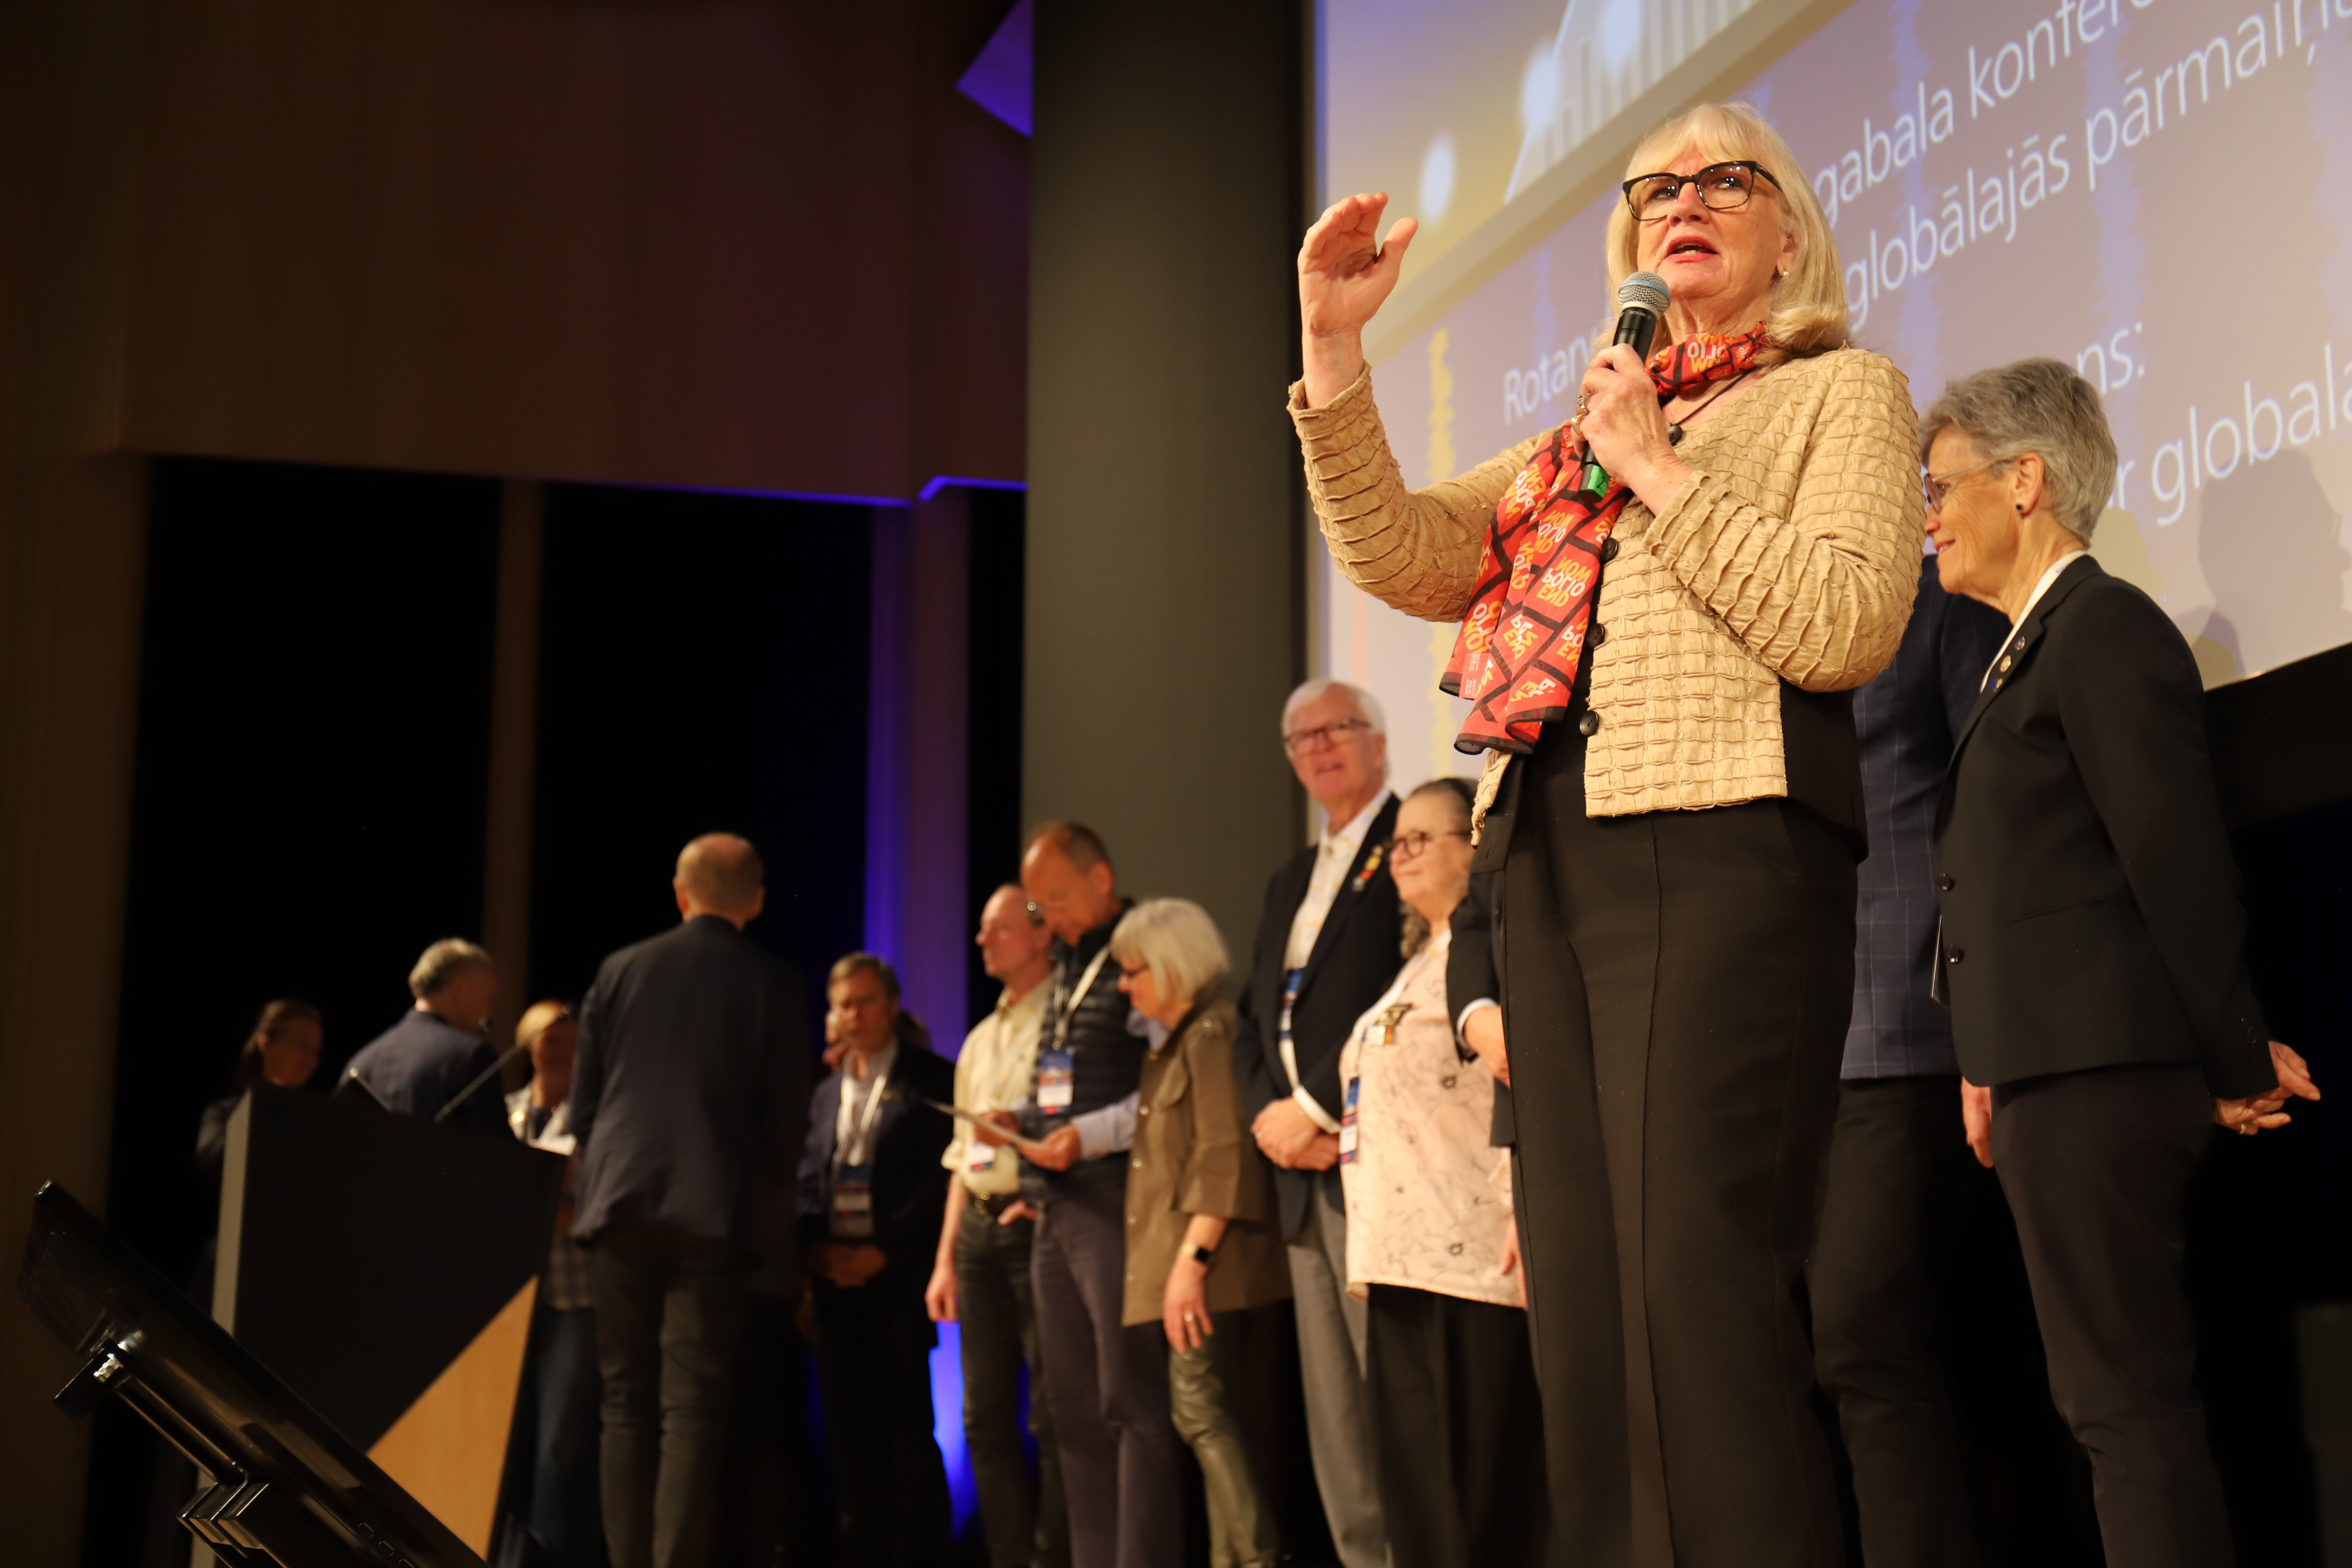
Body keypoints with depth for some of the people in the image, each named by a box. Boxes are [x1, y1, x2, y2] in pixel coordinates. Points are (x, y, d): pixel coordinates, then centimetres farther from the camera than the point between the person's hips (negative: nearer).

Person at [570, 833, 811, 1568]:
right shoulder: (773, 984, -1)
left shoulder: (619, 971, 7)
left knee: (626, 1403, 9)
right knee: (693, 1407, -2)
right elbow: (787, 1119, 0)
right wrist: (763, 1199, 15)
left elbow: (583, 1102, 9)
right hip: (715, 1212, -2)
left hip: (620, 1205, 2)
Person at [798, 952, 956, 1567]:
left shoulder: (930, 1081, 1)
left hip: (899, 1276, -5)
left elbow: (941, 1177, -7)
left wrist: (882, 1251, -12)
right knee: (848, 1427, 5)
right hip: (836, 1277, 5)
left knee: (907, 1428, -8)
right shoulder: (825, 1093, 20)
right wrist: (815, 1247, -1)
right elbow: (807, 1180, 17)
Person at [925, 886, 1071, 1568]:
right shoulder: (979, 1041, 20)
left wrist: (1046, 1202, -20)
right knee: (986, 1415, 7)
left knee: (1049, 1412, -6)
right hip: (979, 1227, 8)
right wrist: (945, 1258, 18)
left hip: (1039, 1223, -8)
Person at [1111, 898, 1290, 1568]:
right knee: (1204, 1412, 9)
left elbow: (1223, 1156, -19)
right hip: (1177, 1259, 10)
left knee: (1202, 1409, -12)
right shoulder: (1174, 1042, 19)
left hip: (1205, 1256, -10)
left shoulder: (1213, 1031, -11)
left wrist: (1192, 1259, -23)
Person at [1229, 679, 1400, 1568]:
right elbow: (1252, 1022, 23)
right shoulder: (1290, 884, 25)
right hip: (1304, 1173, 8)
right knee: (1333, 1417, 5)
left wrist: (1318, 1107, -13)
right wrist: (1270, 1116, 3)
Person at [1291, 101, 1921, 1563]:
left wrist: (1662, 469, -6)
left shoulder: (1842, 391, 9)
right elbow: (1400, 554, 13)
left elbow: (1848, 630, -7)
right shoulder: (1581, 436, 26)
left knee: (1697, 1293, -14)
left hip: (1719, 851, -6)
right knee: (1585, 1304, 6)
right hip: (1555, 864, 7)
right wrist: (1334, 350, 4)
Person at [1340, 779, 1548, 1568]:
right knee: (1416, 1494, 8)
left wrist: (1527, 1210, -24)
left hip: (1473, 1256, -9)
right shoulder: (1420, 964, 25)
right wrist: (1370, 1250, 21)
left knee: (1485, 1485, -9)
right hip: (1403, 1259, 9)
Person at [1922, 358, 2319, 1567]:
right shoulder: (2030, 650, 20)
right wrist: (1992, 1063, 14)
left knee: (2126, 1400, -9)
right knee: (2121, 1396, 12)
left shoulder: (2104, 628, -9)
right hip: (2054, 1077, 10)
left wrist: (2236, 1067, -10)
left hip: (2098, 1080, -10)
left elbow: (2180, 859, -14)